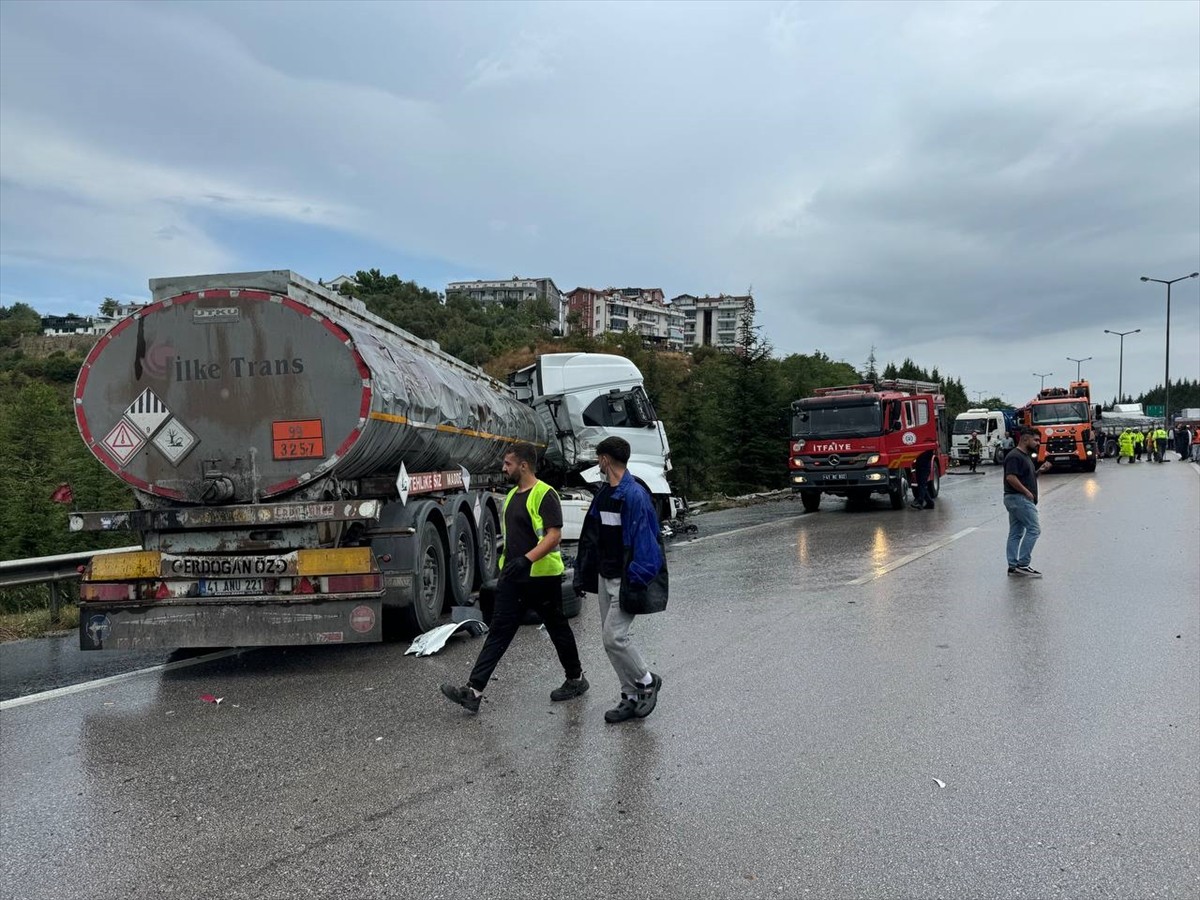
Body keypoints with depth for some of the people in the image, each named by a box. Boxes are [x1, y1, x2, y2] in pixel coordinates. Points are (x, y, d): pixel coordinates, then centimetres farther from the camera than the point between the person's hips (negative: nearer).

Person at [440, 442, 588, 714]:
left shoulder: (545, 495, -15)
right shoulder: (512, 495, 13)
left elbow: (554, 535, -23)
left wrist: (527, 559, -33)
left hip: (542, 577, -8)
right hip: (512, 577, 8)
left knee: (558, 630, 9)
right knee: (498, 632, 2)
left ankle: (576, 679, 29)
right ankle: (473, 691, -1)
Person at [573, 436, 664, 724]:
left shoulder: (635, 495, -17)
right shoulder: (603, 495, 10)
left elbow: (644, 540, -21)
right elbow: (590, 538, 15)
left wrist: (635, 582, -24)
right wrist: (582, 577, 14)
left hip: (626, 580, -9)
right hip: (604, 578, 9)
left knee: (615, 637, -12)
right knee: (610, 637, 10)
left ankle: (647, 681, 13)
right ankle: (632, 697, 21)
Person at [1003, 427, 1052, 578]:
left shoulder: (1025, 456, 18)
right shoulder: (1015, 456, -14)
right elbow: (1011, 477, -24)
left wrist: (1040, 471, 9)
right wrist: (1027, 492, -20)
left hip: (1017, 499, 10)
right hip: (1018, 498, -10)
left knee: (1016, 533, 9)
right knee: (1034, 529, -10)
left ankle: (1013, 566, 11)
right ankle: (1022, 564, -9)